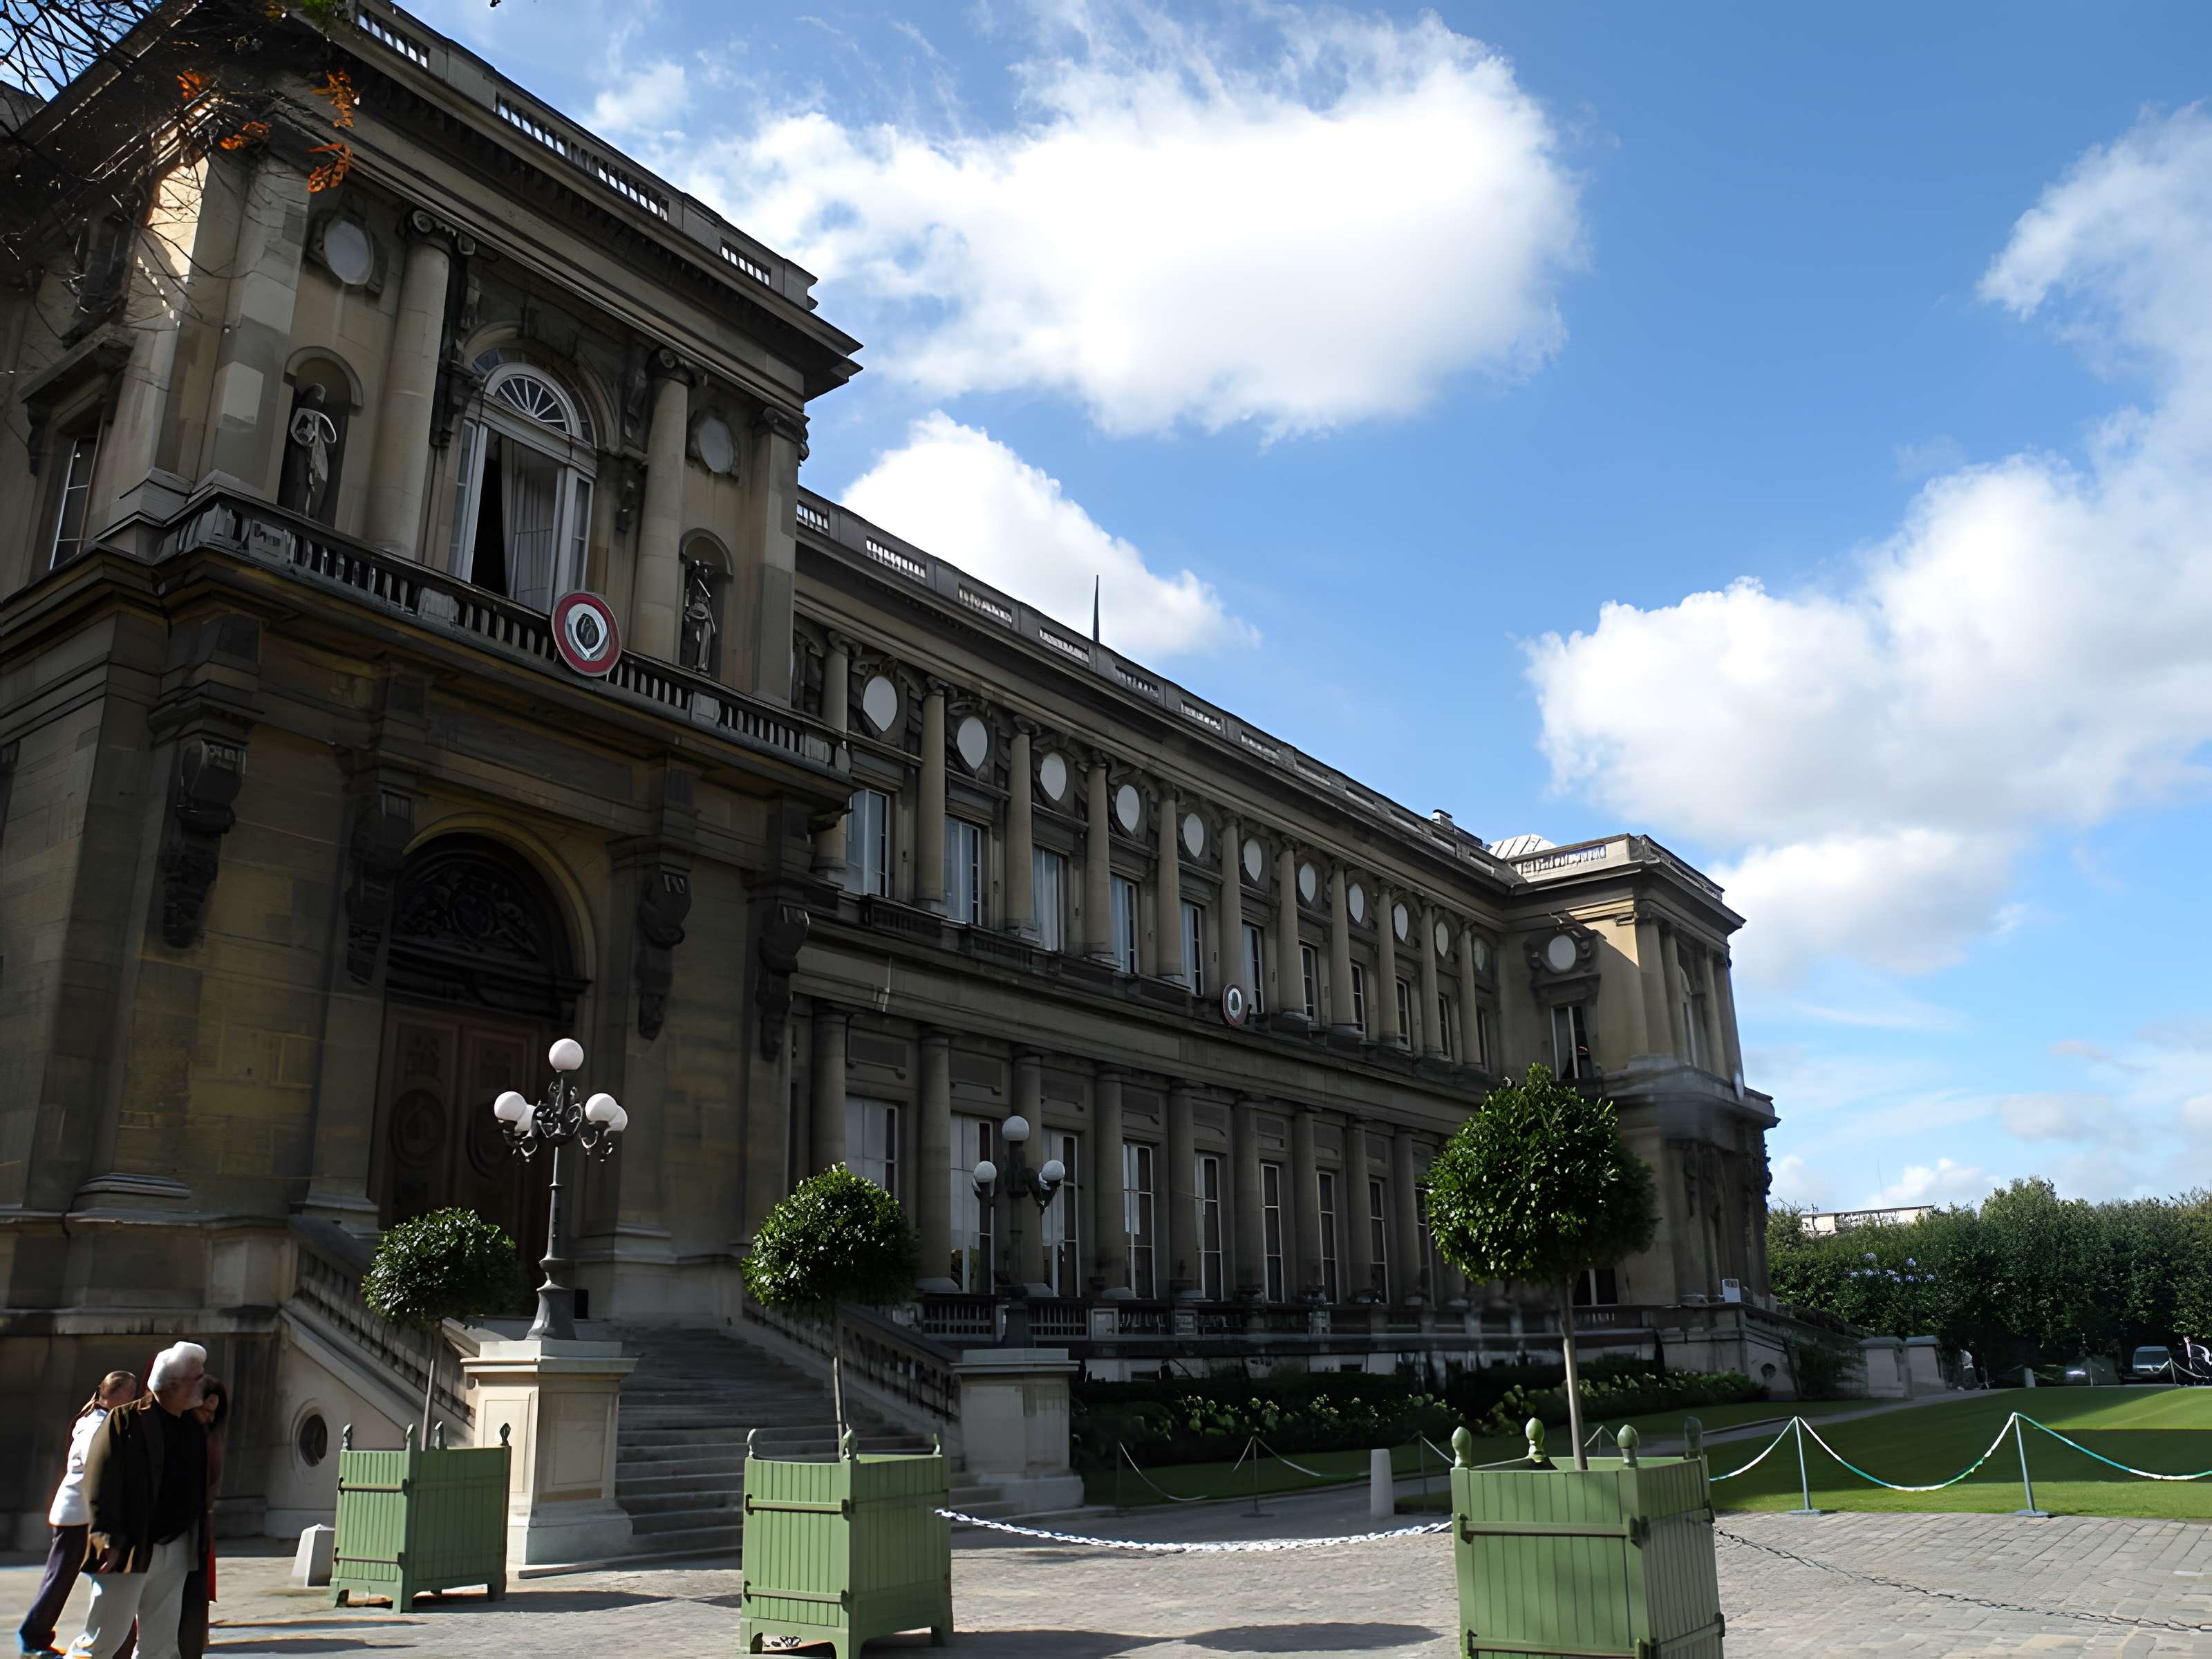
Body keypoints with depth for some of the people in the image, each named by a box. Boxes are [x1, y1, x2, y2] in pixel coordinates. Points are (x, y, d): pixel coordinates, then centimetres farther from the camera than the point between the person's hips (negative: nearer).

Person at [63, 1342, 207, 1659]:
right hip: (129, 1549, -6)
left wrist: (198, 1546, 10)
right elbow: (99, 1481, -15)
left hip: (176, 1549, 6)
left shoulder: (195, 1428, 9)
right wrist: (107, 1539, -21)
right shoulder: (126, 1420, -11)